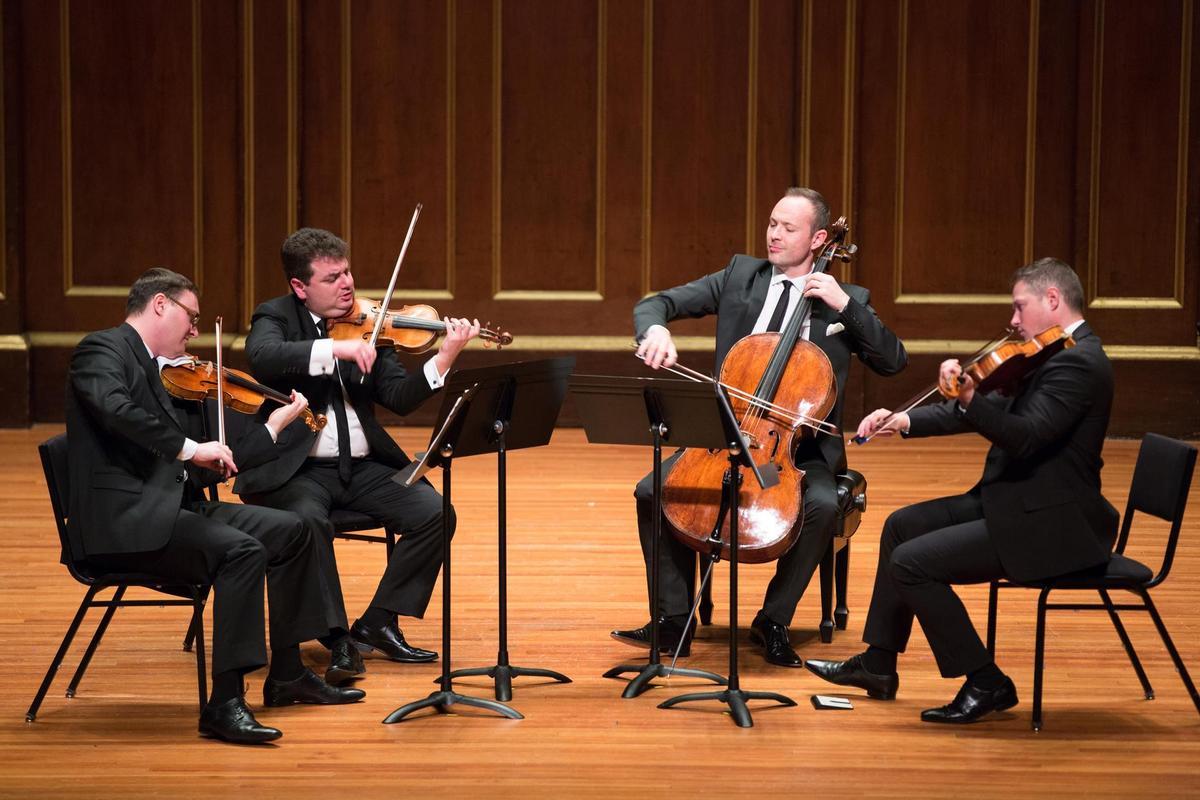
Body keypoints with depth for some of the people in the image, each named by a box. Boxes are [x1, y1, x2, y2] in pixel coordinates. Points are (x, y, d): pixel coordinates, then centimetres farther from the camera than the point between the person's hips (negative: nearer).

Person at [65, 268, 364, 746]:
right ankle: (224, 704, -26)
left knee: (289, 531, 8)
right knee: (241, 550, -27)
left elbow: (206, 469, 20)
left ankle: (287, 676, 17)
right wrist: (187, 448, -27)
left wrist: (274, 425, 22)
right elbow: (114, 408, -28)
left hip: (170, 507, 10)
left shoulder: (164, 379, 21)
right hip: (123, 518, -10)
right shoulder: (104, 350, -5)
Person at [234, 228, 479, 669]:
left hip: (360, 467, 5)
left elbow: (399, 398, 2)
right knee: (309, 520, -35)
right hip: (296, 469, -4)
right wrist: (335, 348, -35)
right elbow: (263, 356, -25)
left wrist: (445, 359, -14)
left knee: (434, 512, -15)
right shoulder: (276, 317, -1)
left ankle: (378, 623, -4)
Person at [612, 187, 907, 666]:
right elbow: (659, 303, 5)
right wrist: (655, 329, -20)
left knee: (822, 505, -33)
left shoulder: (847, 300, 6)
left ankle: (774, 621, -13)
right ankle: (675, 620, -9)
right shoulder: (740, 276, 10)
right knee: (652, 491, -20)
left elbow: (893, 361, -4)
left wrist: (845, 305, -14)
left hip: (802, 445, -2)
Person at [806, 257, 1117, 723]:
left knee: (911, 562, -16)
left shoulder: (1078, 362, -19)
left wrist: (968, 398, -43)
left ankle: (986, 684, -6)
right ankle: (878, 665, 23)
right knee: (903, 525, 16)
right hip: (1021, 505, 11)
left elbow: (1024, 437, -30)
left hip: (1051, 527, -11)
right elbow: (999, 412, 17)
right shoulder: (1062, 356, 13)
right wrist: (905, 421, 9)